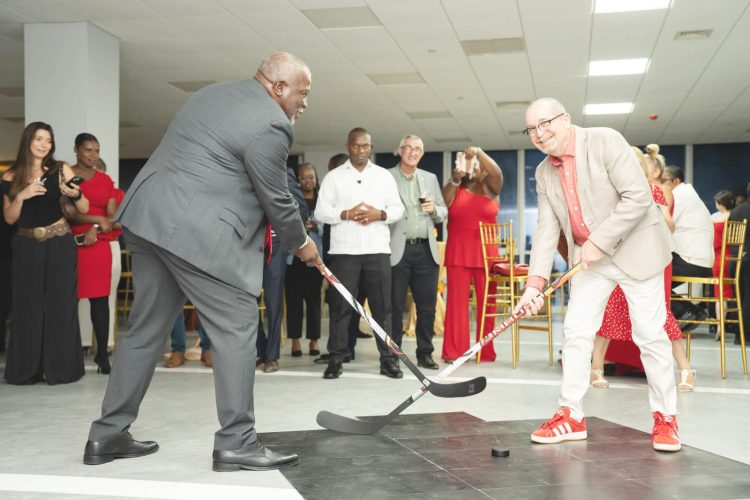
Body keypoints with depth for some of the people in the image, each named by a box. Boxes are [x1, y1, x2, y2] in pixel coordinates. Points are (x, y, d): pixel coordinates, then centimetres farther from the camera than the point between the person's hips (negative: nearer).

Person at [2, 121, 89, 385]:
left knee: (60, 305, -2)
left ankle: (59, 368, 4)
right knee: (27, 306, 2)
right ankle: (26, 369, 8)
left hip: (59, 245, -1)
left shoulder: (61, 169, 0)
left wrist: (75, 194, -23)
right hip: (26, 247, 2)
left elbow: (84, 209, -2)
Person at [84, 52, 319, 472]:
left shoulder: (212, 94, 19)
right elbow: (277, 200, -5)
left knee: (146, 326, 14)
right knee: (237, 327, -2)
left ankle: (108, 435, 21)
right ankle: (236, 443, 2)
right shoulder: (271, 124, -10)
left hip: (149, 216, 10)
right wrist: (301, 244, 11)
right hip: (199, 233, -10)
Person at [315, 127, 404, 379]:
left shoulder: (385, 176, 13)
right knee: (340, 305, 0)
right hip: (343, 250, -1)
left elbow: (398, 209, 8)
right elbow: (321, 211, 2)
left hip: (377, 250, 1)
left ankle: (388, 359, 7)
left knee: (382, 305, 2)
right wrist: (346, 214, -14)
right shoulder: (333, 176, 9)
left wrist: (380, 214, -12)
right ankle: (336, 359, 6)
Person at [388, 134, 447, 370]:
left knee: (427, 305, 4)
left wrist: (434, 209, -3)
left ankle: (425, 353, 13)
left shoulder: (430, 178, 18)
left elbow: (443, 212, 17)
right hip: (398, 250, -4)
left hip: (426, 250, 4)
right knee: (395, 305, 0)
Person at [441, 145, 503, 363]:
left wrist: (479, 152, -24)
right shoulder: (455, 188, 14)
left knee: (486, 301, -1)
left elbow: (497, 173, -12)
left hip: (485, 252, -1)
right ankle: (454, 351, -3)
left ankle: (486, 350, 6)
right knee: (457, 300, -4)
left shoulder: (489, 187, 9)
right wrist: (454, 181, -17)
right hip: (458, 252, 1)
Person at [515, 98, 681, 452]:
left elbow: (638, 197, -22)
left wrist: (599, 242, -23)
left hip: (636, 249, -5)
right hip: (588, 259, 6)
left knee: (650, 334, -2)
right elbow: (546, 229, -2)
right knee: (575, 332, 2)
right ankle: (571, 416, 11)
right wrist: (534, 283, -13)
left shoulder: (605, 141, -17)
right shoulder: (544, 173, 1)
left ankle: (665, 417, 13)